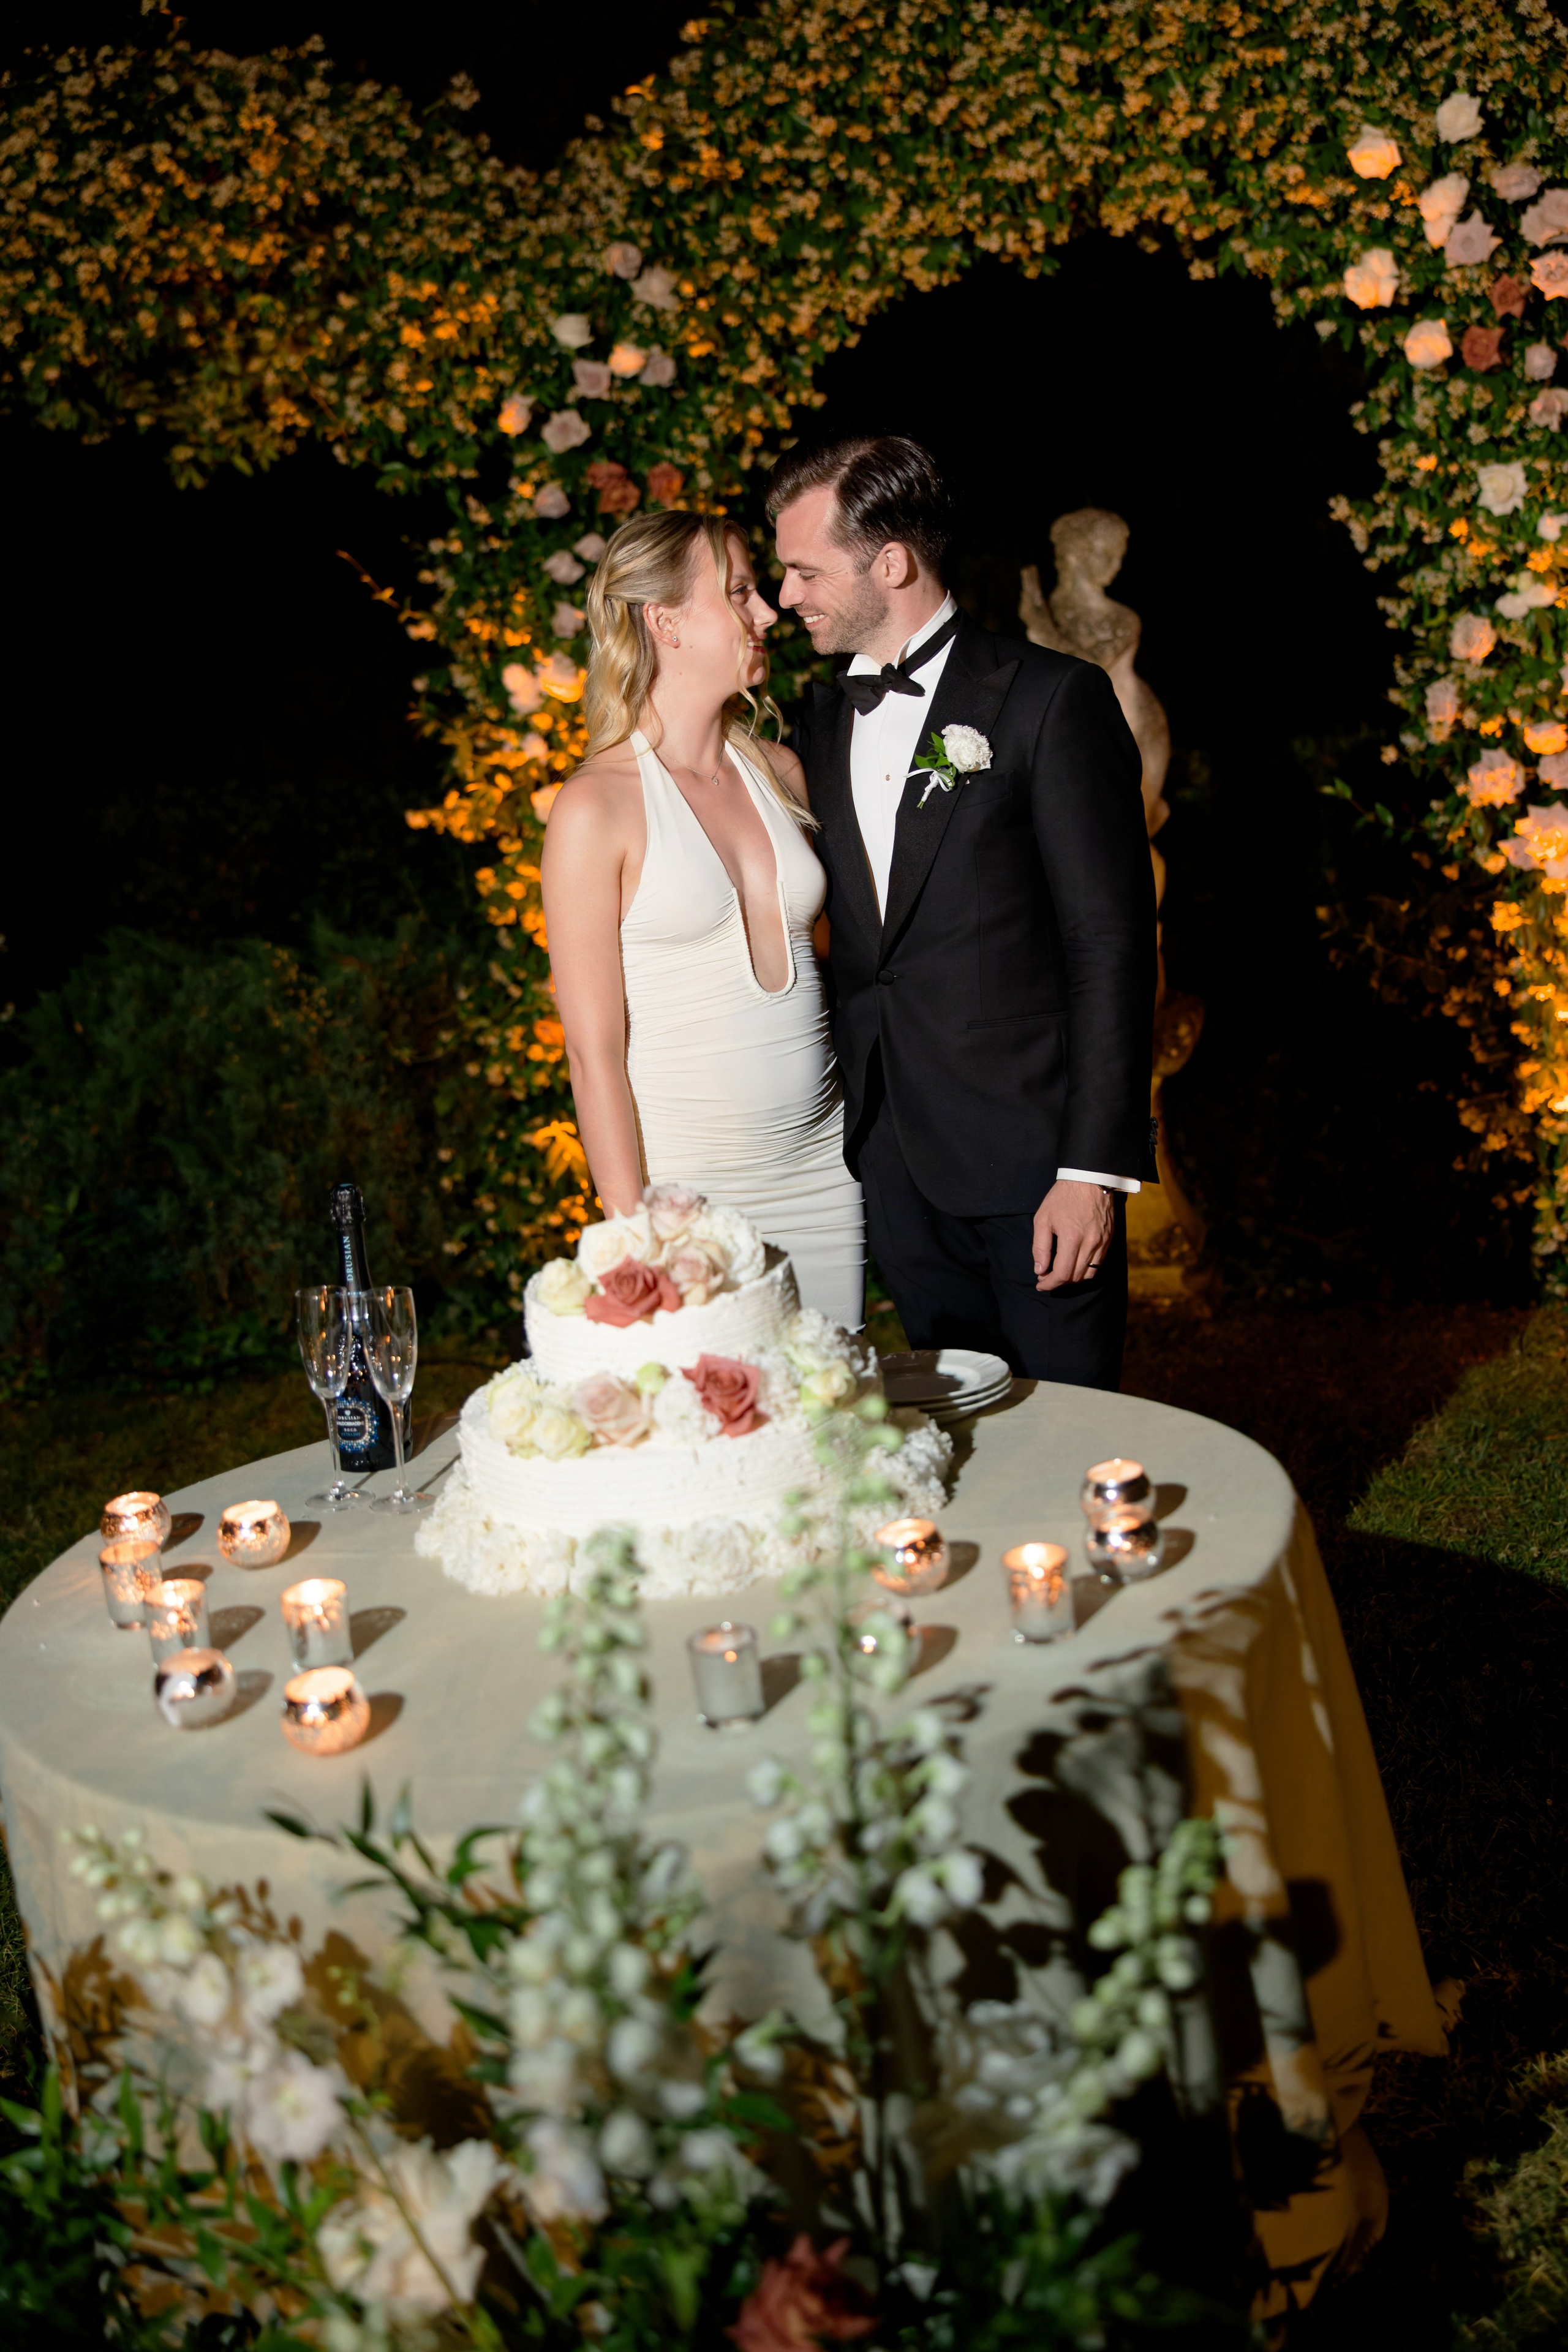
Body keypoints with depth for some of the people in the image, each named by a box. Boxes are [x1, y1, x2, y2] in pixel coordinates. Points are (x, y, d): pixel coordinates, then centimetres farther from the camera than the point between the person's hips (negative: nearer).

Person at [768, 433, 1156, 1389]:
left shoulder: (1054, 699, -8)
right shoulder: (823, 721, 12)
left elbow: (1112, 943, -11)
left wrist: (1095, 1166, -16)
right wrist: (849, 1137, 10)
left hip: (1035, 1158, -6)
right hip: (896, 1162, 6)